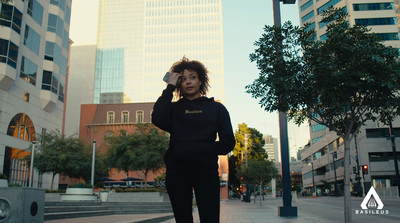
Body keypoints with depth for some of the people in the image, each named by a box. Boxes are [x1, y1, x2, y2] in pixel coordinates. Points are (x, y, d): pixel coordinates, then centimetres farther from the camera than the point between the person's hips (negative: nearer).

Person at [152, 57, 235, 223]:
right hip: (177, 172, 1)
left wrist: (198, 149, -4)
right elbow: (158, 119, -10)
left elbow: (228, 143, 4)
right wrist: (170, 87, -4)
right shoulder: (174, 108, 13)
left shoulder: (216, 108, 11)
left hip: (206, 172, -1)